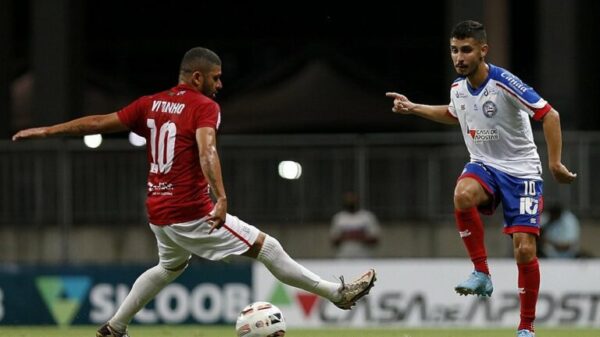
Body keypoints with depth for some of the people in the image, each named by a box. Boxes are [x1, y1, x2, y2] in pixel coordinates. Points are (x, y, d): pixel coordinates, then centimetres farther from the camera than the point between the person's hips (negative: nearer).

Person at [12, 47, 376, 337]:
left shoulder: (150, 104, 8)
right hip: (192, 213, -7)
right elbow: (206, 151, -27)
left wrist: (45, 131, 21)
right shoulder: (205, 107, -10)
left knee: (171, 265, 34)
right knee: (266, 247, -4)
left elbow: (98, 122, 12)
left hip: (158, 214, 7)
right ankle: (338, 293, -5)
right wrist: (221, 198, -38)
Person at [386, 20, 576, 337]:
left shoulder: (504, 83, -20)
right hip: (483, 165, 4)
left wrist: (554, 162, -26)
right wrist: (413, 108, 18)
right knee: (463, 195, -33)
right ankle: (481, 273, -19)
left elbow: (549, 115, -19)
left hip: (520, 171, -4)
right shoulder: (458, 88, 1)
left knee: (524, 250, -10)